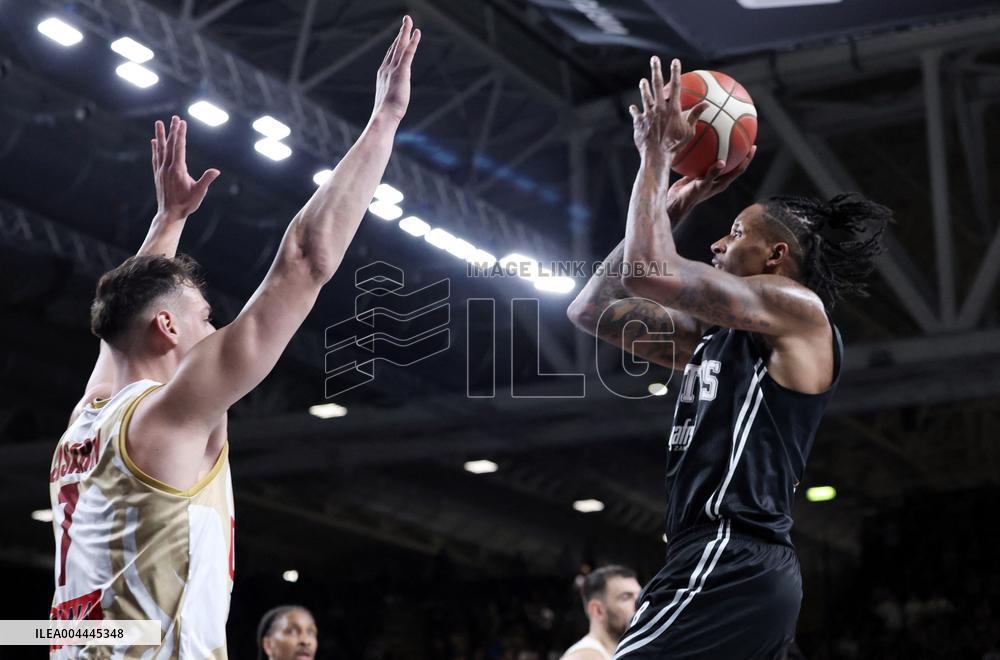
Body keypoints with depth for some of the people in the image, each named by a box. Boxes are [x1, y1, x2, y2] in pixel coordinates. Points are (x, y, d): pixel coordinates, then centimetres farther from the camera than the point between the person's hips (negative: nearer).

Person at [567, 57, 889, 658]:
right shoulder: (718, 336, 23)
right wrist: (672, 206, 24)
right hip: (728, 566, 10)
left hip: (730, 567, -10)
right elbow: (594, 309, 24)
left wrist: (657, 155, -1)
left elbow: (647, 271, -15)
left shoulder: (798, 308, -3)